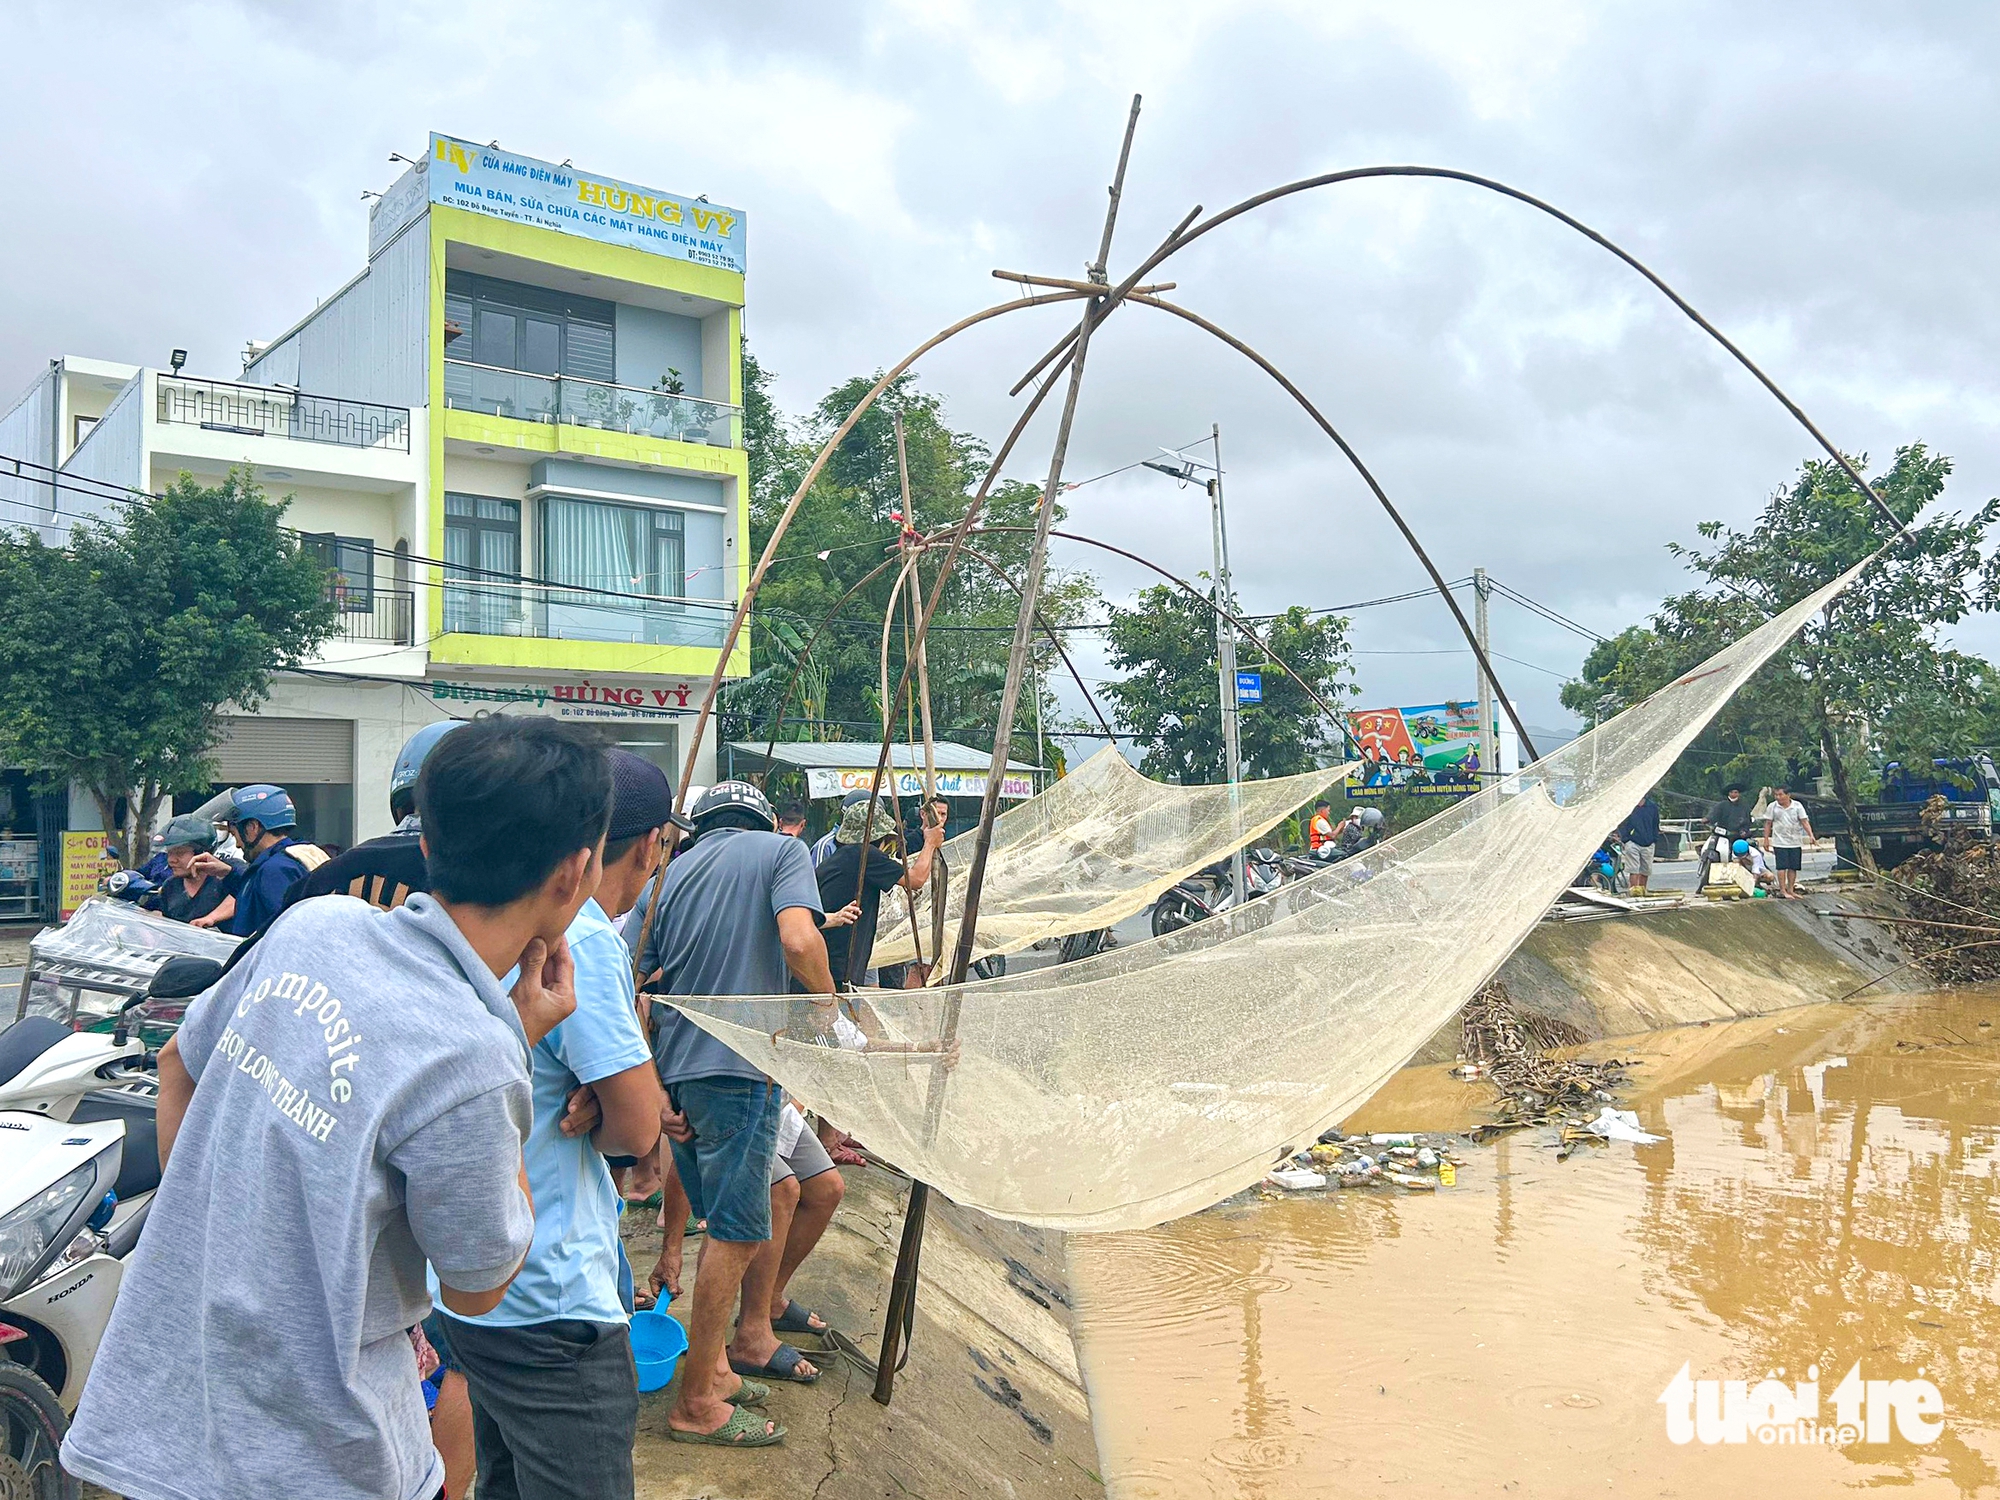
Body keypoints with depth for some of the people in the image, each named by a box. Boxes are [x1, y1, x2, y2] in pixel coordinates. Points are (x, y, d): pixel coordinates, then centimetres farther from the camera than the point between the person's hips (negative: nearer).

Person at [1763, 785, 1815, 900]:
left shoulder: (1797, 806, -1)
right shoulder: (1772, 807, -2)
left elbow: (1804, 822, -4)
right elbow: (1768, 824, 4)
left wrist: (1811, 835, -17)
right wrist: (1766, 840, 2)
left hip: (1795, 842, 2)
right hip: (1780, 842, -2)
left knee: (1793, 867, 6)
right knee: (1782, 867, -6)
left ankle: (1790, 890, 15)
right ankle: (1782, 891, -2)